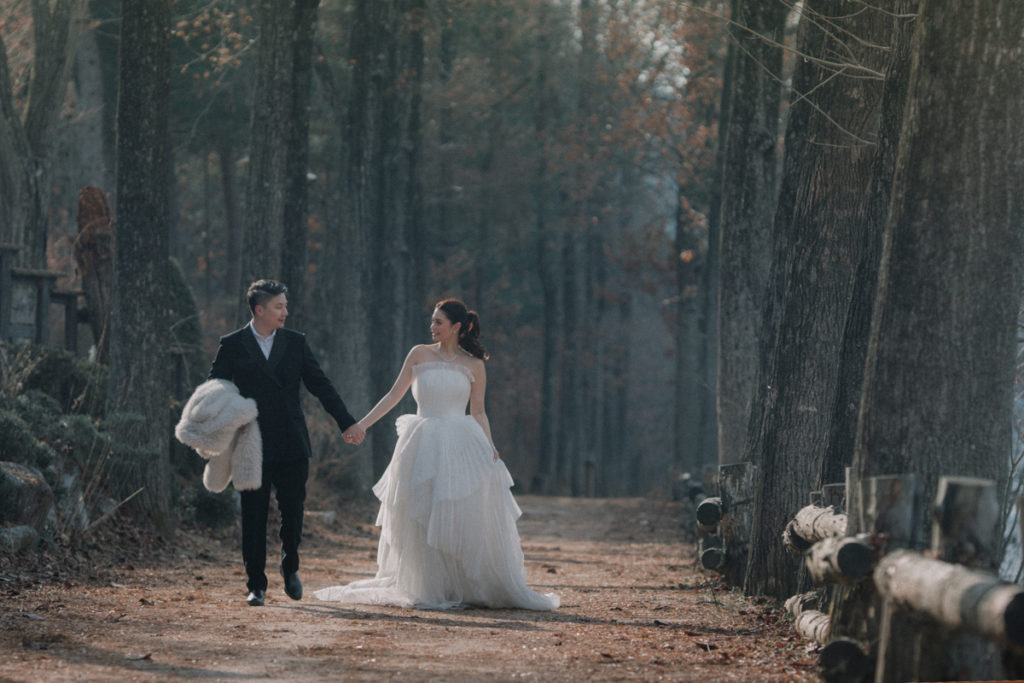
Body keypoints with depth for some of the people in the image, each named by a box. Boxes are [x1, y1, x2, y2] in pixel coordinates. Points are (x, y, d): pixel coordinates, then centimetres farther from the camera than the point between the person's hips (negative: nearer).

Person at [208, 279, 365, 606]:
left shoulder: (296, 343, 8)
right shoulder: (233, 345, 1)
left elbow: (320, 385, 8)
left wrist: (347, 422, 3)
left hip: (291, 445, 2)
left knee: (293, 512, 2)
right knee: (254, 516, 0)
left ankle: (290, 568, 28)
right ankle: (256, 585, 9)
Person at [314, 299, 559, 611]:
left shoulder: (473, 365, 6)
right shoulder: (420, 355, 7)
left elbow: (478, 412, 9)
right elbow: (394, 394, 8)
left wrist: (490, 448, -4)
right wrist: (363, 424, 3)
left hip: (461, 445, -1)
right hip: (424, 446, 1)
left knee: (467, 521, -5)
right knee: (424, 522, 0)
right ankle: (432, 592, 6)